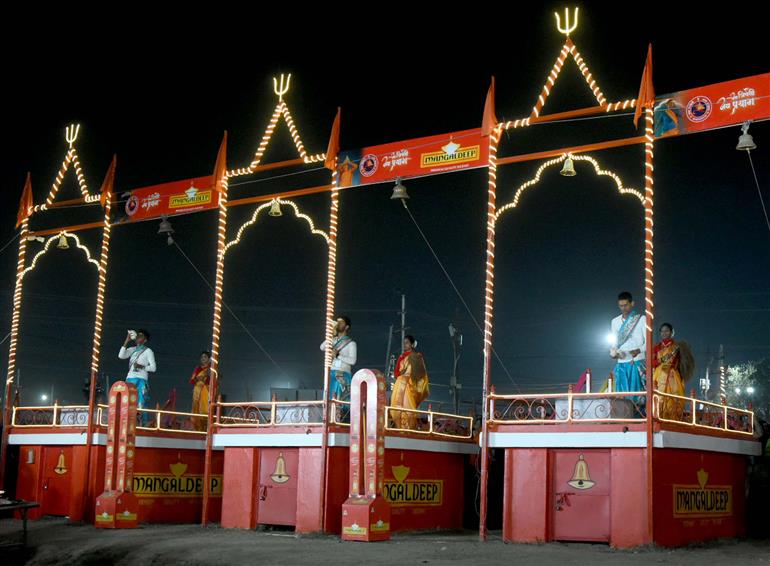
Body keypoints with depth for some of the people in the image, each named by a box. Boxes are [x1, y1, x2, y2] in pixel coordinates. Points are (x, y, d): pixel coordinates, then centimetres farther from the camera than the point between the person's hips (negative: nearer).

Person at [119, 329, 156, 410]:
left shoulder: (148, 351, 4)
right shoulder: (132, 349, 18)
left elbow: (153, 367, -1)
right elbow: (121, 355, 0)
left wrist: (142, 367, -18)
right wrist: (127, 341, -1)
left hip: (141, 380, -5)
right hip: (130, 379, 5)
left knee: (140, 404, -11)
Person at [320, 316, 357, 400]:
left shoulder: (351, 343, 3)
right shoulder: (333, 340, 18)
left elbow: (352, 360, -9)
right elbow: (322, 347, -1)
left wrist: (338, 355, -15)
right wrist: (332, 335, -7)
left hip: (343, 375, -5)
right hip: (331, 374, 5)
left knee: (340, 400, -12)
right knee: (328, 399, -2)